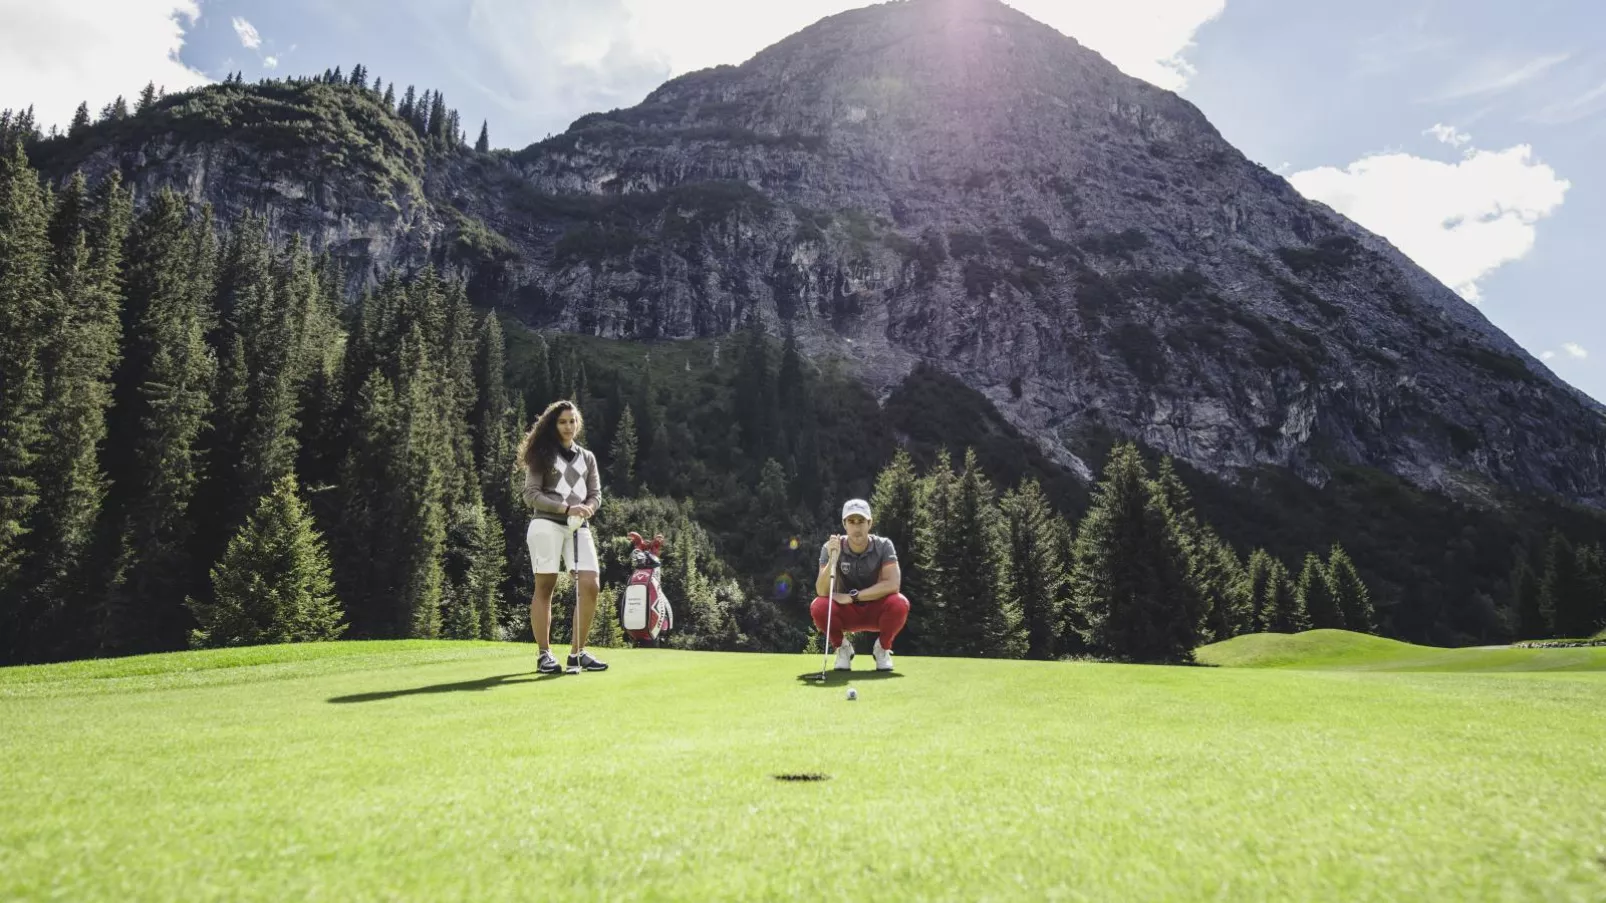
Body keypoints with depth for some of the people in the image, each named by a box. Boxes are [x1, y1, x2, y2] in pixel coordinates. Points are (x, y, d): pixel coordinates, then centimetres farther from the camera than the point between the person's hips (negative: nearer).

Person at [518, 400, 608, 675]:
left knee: (590, 586, -8)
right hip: (546, 524, -4)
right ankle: (544, 654, 5)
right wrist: (566, 508, -13)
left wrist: (585, 509, -9)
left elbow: (596, 494, 14)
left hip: (579, 526, 4)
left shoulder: (587, 457, 18)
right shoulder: (542, 455, 6)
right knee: (545, 586, -2)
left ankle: (577, 652, 2)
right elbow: (530, 494, -3)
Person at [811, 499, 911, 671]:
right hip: (846, 613, 1)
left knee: (899, 604, -32)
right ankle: (843, 648, 1)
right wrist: (832, 560, -38)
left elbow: (893, 584, -27)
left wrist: (852, 596, -27)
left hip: (876, 611, 0)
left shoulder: (883, 546, -14)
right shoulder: (831, 548, -13)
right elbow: (821, 591, -22)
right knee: (818, 607, -30)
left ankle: (882, 648, -1)